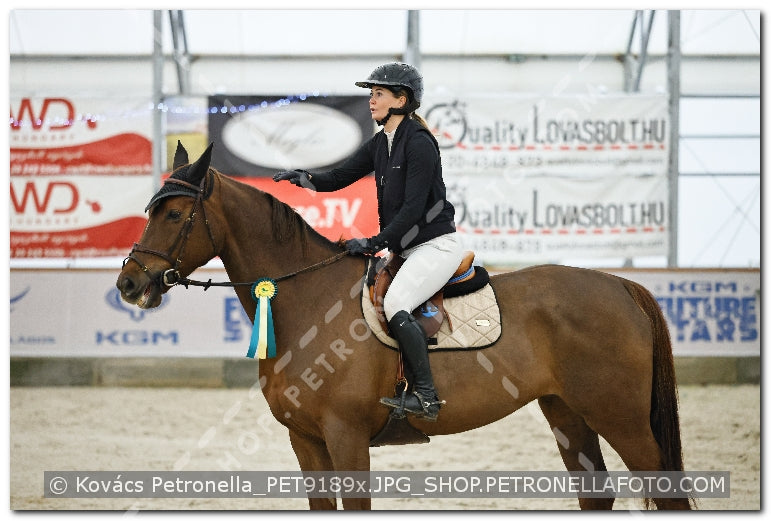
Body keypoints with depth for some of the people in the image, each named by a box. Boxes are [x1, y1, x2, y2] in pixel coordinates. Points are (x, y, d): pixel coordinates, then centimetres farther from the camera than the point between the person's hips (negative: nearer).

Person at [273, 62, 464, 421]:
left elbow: (413, 208, -21)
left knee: (394, 304, -28)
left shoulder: (419, 143, -16)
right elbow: (339, 179, 12)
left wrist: (375, 243, -23)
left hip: (435, 246, -10)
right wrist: (304, 178, -8)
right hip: (404, 249, 10)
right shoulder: (379, 144, 11)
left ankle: (426, 395, -25)